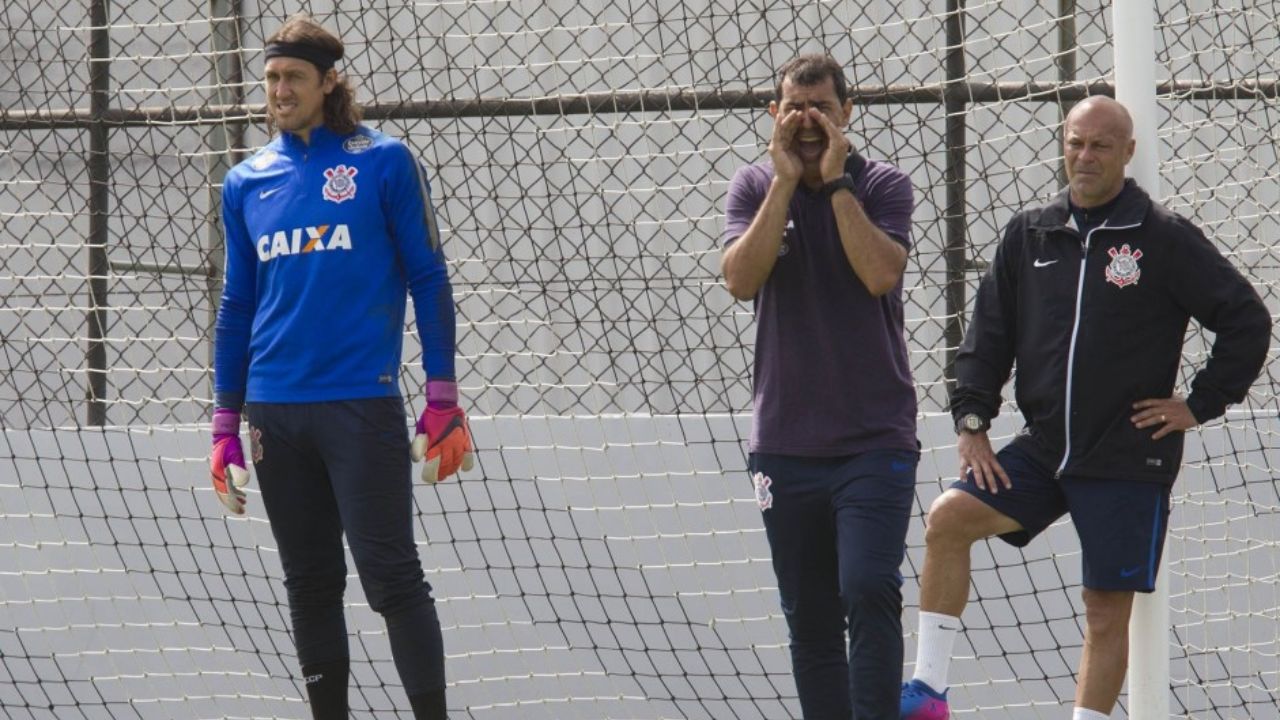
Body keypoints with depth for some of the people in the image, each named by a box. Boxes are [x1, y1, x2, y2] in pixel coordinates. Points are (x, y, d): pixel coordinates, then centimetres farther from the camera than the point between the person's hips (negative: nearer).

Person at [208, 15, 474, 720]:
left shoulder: (383, 163, -1)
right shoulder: (246, 184, 11)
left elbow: (428, 279, 0)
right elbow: (237, 306, 16)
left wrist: (443, 402, -6)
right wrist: (226, 424, 12)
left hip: (361, 407, -4)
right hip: (275, 413, 4)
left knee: (392, 578, -7)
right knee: (310, 585, 9)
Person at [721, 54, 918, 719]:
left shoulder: (883, 185, 0)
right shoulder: (754, 187, 6)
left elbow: (880, 273, -16)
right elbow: (741, 279, -10)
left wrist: (835, 182, -14)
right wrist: (785, 182, -12)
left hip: (874, 439, -3)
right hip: (785, 437, 3)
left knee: (868, 590, -19)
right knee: (809, 620, 6)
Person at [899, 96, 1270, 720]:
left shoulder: (1164, 238, -5)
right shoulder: (1030, 235, 8)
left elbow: (1248, 322, -2)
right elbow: (989, 333, 14)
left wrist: (1200, 406, -4)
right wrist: (971, 421, 3)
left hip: (1128, 459, -4)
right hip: (1045, 450, 4)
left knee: (1107, 612, -2)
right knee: (948, 518, -15)